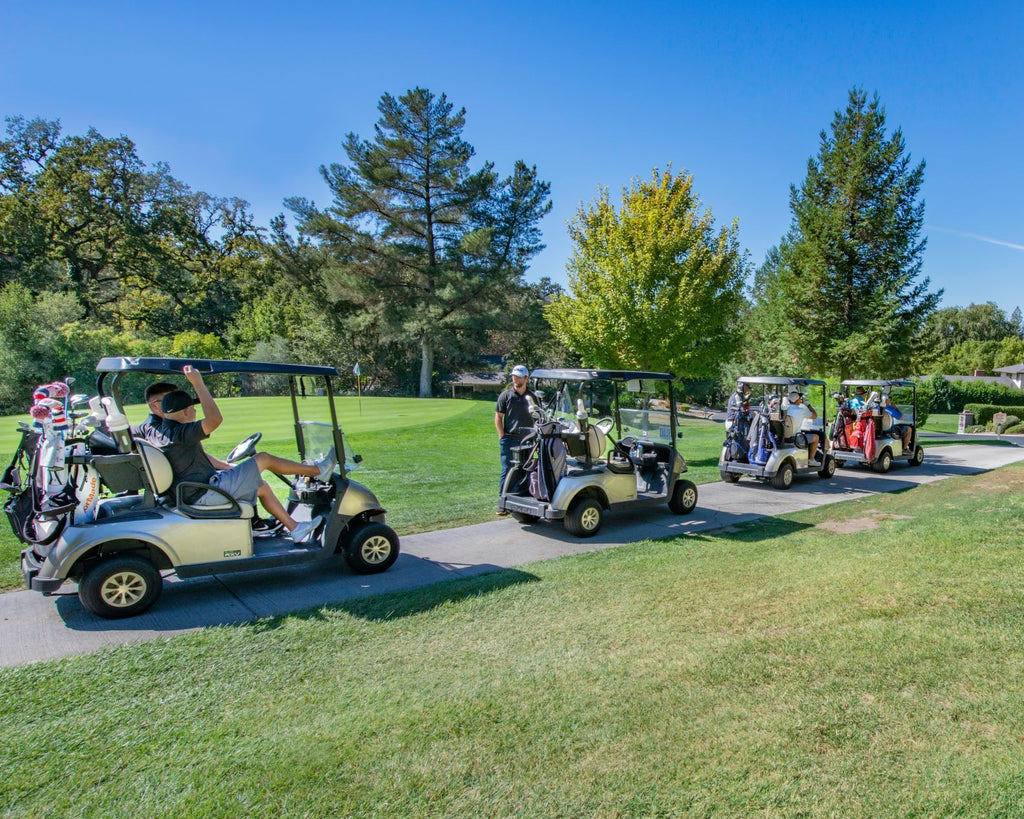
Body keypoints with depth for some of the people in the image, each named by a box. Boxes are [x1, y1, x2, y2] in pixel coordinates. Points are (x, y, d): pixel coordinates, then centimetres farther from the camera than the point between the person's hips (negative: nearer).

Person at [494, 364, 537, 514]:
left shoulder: (532, 397, 10)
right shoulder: (506, 395, 1)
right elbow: (498, 417, 1)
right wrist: (503, 437, -6)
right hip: (509, 440, -3)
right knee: (507, 471, -4)